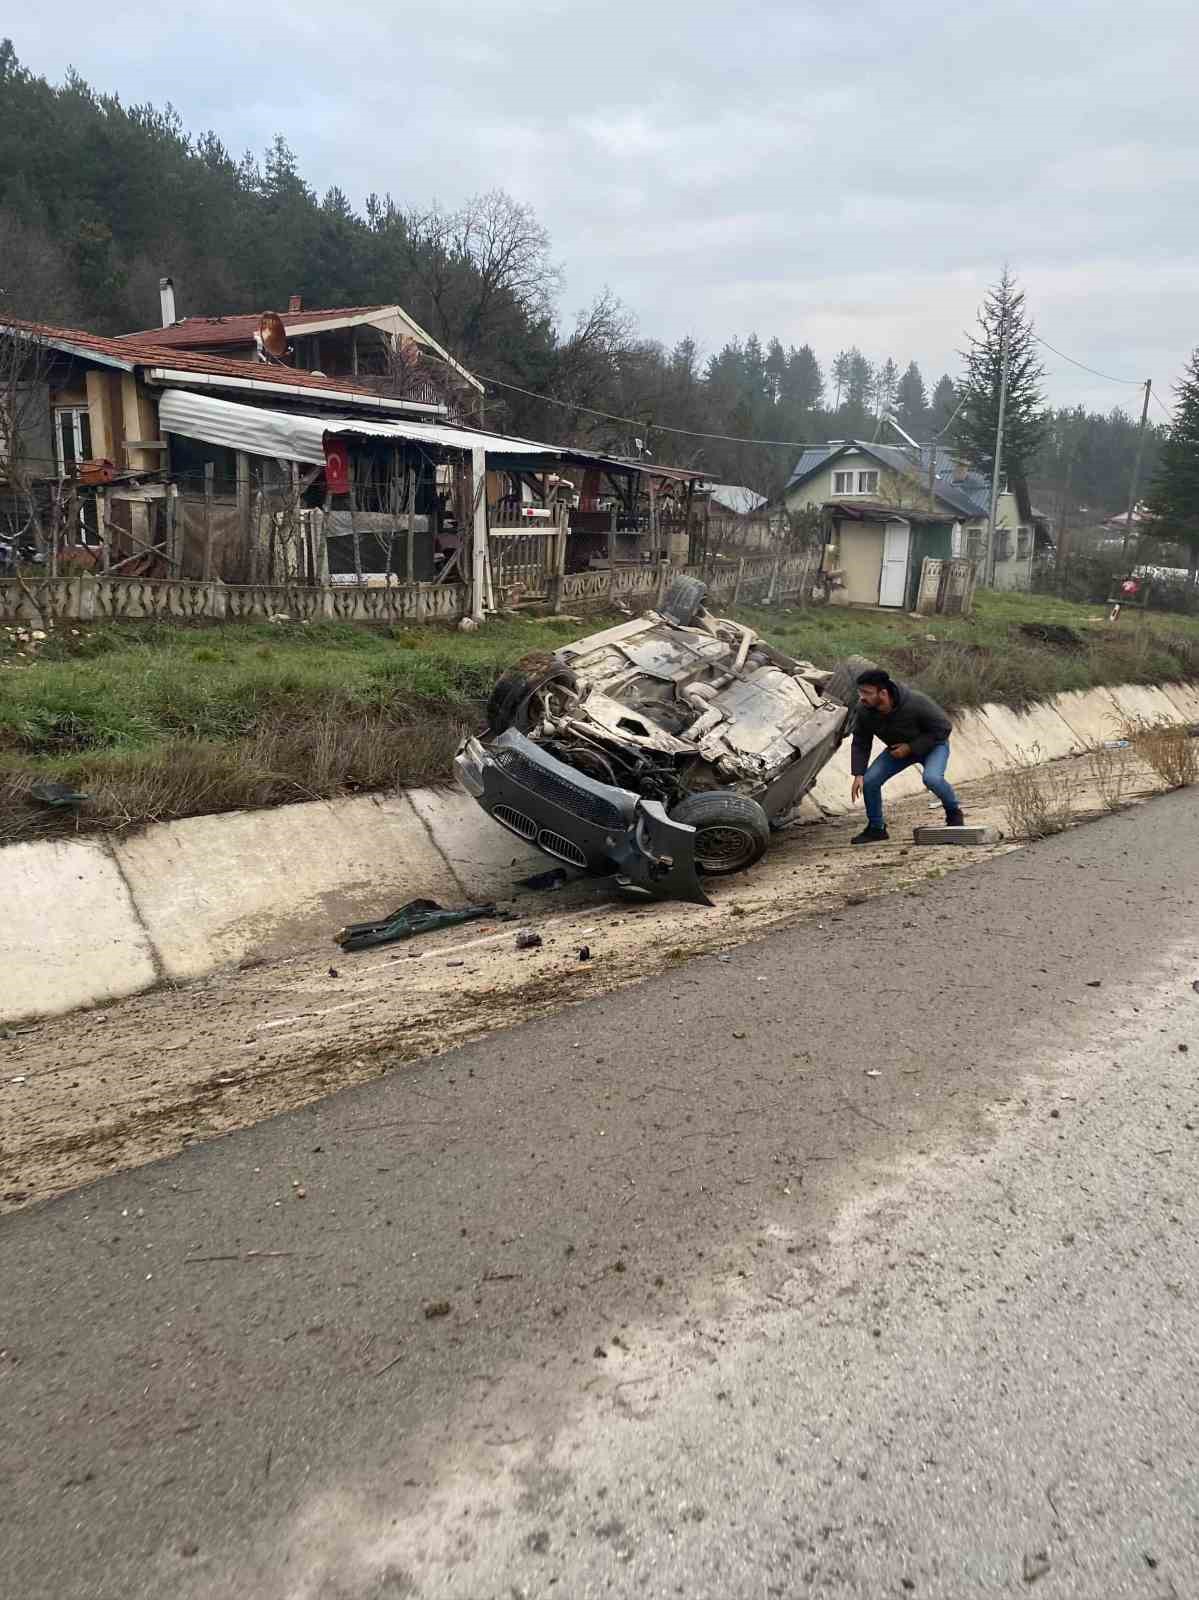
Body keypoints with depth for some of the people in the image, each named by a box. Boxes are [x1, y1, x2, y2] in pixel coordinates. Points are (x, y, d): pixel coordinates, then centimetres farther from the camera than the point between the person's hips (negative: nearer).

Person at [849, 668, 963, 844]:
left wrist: (911, 748, -28)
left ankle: (954, 812, -1)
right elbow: (860, 744, -8)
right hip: (899, 749, 5)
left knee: (932, 778, -33)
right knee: (869, 781, -11)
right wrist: (858, 774, -19)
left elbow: (942, 728, -24)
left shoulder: (915, 702, -36)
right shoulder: (864, 711, -22)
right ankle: (876, 828, 11)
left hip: (932, 744, -5)